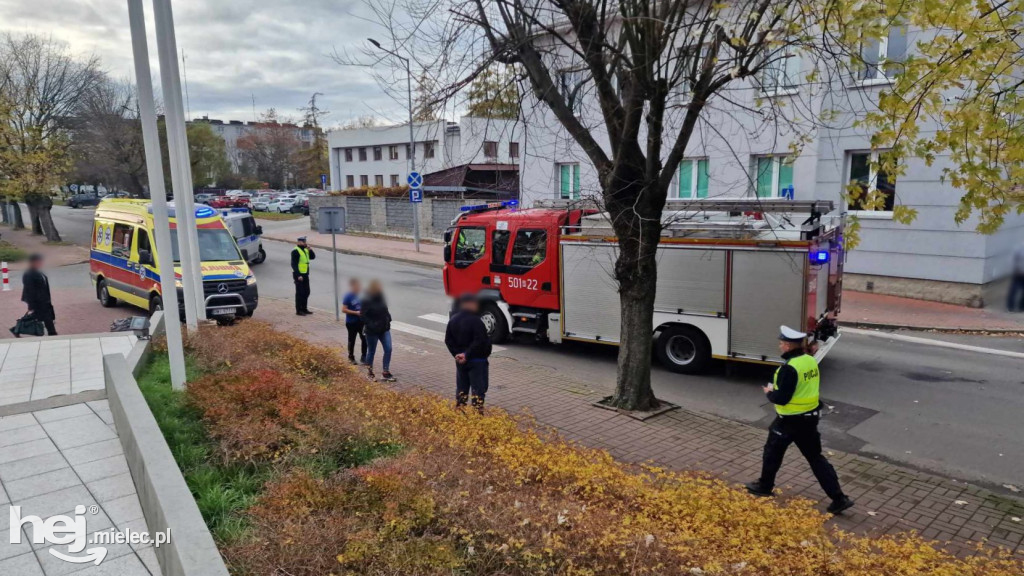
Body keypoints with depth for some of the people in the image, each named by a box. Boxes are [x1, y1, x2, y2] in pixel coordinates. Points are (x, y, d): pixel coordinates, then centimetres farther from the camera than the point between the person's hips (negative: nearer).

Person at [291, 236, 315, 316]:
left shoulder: (305, 249, 12)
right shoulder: (295, 251, -13)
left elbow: (313, 257, 13)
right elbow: (294, 264, -17)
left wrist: (310, 250, -5)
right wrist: (298, 275, -23)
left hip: (305, 275, 9)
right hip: (299, 275, -9)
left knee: (306, 292, 13)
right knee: (300, 293, -4)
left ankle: (304, 309, 24)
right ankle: (298, 310, 3)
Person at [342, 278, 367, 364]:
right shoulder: (348, 296, -16)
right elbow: (343, 309, -16)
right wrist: (356, 312, -21)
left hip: (361, 321, 4)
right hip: (351, 322, -4)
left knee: (364, 339, 4)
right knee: (352, 340, 11)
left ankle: (363, 357, 18)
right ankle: (351, 358, 28)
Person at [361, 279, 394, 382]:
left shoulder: (380, 298, 4)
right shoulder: (366, 301, -16)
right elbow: (363, 315, -18)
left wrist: (388, 319, 3)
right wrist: (371, 325, -23)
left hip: (384, 329, 6)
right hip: (372, 331, -6)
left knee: (388, 349, 0)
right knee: (371, 351, 8)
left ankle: (385, 373, 8)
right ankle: (369, 372, 27)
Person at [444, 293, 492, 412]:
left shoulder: (453, 320, 5)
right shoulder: (475, 321, -19)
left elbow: (448, 340, 7)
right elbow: (480, 342, -25)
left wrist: (456, 354, 1)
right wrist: (467, 354, -16)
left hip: (460, 361, 7)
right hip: (477, 360, -7)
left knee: (461, 387, 17)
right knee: (478, 388, 1)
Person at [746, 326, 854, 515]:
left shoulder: (789, 368, -25)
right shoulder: (811, 361, 2)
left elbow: (781, 398, -25)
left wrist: (770, 392, -4)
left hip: (790, 421, -8)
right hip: (810, 417, 8)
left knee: (772, 452, 14)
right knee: (815, 457, 14)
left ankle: (764, 486, 30)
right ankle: (839, 498, 11)